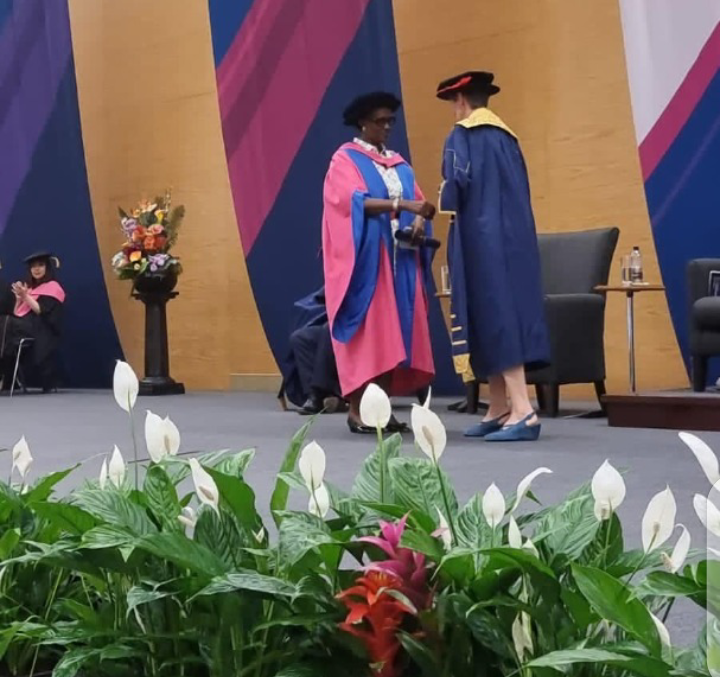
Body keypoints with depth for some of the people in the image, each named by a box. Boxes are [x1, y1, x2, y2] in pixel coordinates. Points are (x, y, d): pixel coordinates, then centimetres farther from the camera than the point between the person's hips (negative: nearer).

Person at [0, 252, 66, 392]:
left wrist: (25, 296, -11)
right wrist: (19, 297, 4)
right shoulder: (30, 287, 27)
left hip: (38, 330, -7)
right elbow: (16, 314, 19)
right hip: (23, 326, 7)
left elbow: (41, 311, -10)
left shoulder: (53, 287, 4)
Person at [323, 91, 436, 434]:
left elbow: (417, 201, 10)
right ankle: (357, 409, -7)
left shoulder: (398, 163, 19)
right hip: (365, 257, -6)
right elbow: (354, 201, -17)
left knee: (392, 333, 2)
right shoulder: (345, 159, -1)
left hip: (399, 258, 6)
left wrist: (418, 221, -13)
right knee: (367, 332, -10)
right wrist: (403, 205, -28)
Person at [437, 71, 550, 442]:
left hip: (482, 240, -8)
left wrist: (437, 213, 2)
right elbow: (517, 194, 18)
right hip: (512, 239, 8)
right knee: (506, 316, 9)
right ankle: (499, 410, 13)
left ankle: (523, 412, -19)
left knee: (494, 318, -11)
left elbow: (455, 189, -15)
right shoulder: (507, 137, 17)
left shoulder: (462, 136, -5)